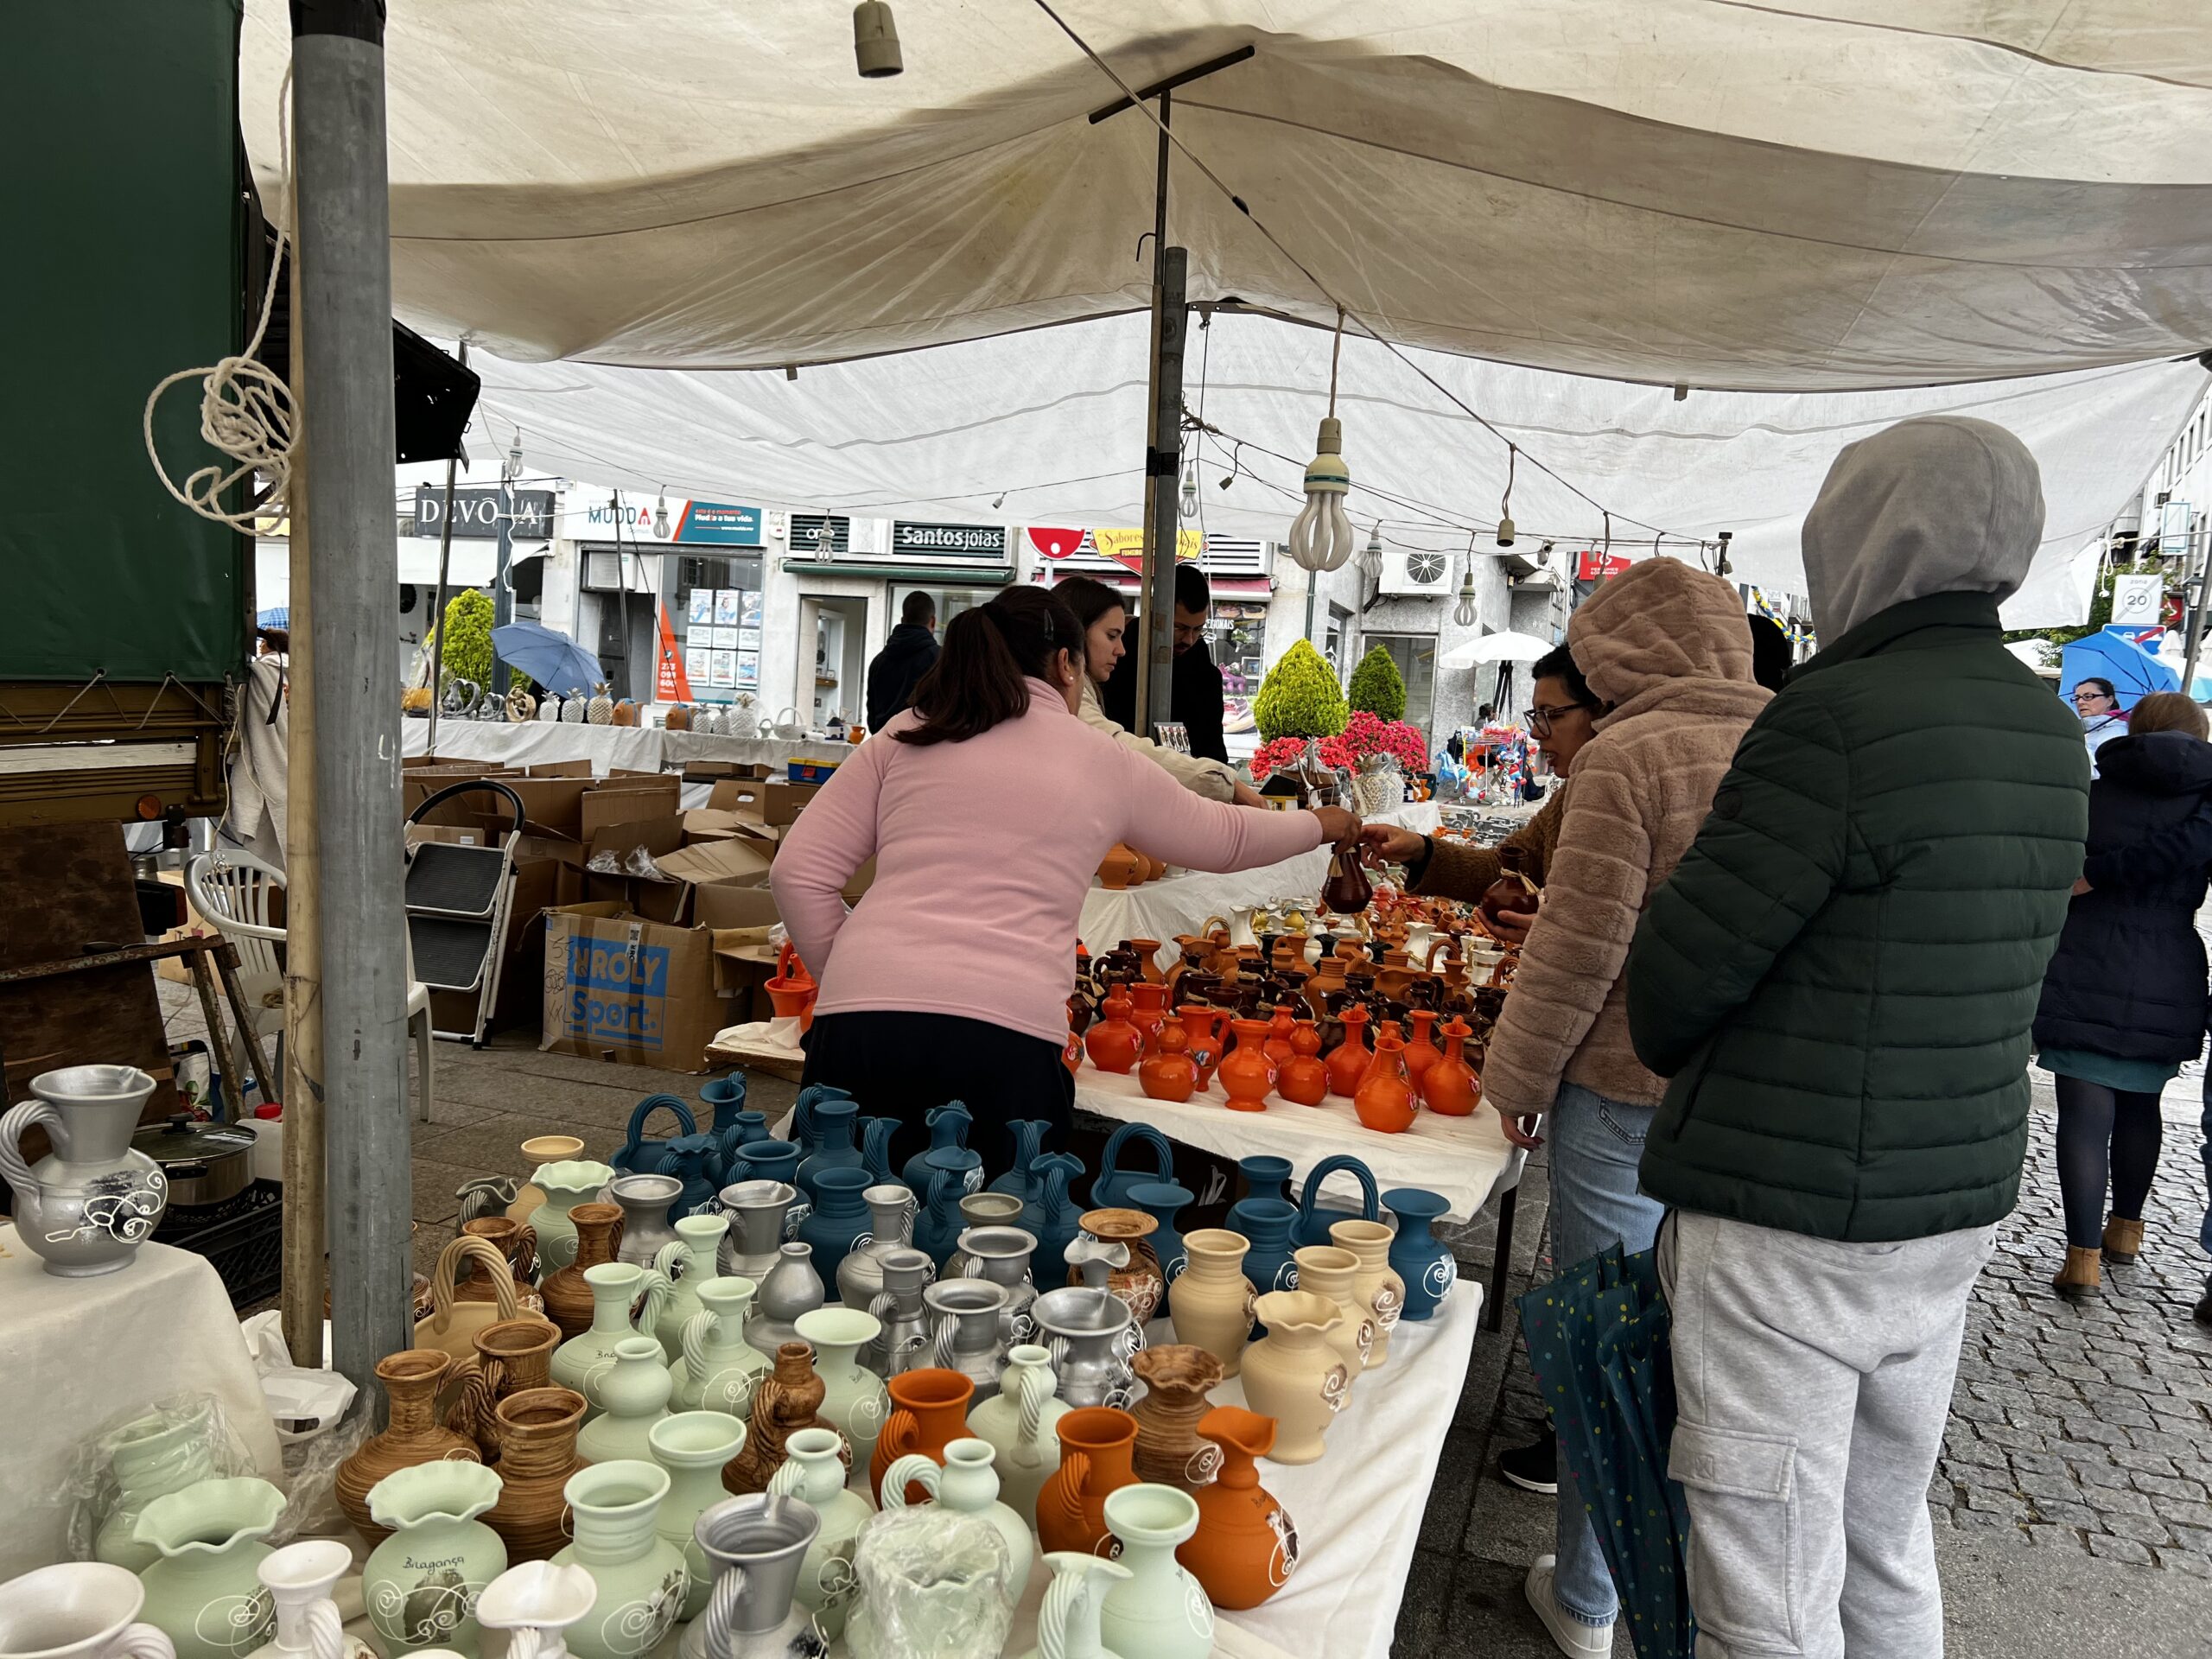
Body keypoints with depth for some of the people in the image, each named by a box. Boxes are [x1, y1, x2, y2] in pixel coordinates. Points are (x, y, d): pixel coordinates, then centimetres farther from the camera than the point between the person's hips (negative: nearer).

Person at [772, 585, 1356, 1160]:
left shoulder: (901, 738, 17)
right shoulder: (1104, 762, 15)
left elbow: (798, 872, 11)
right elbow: (1225, 838, 31)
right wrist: (1320, 825, 50)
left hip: (856, 1027, 2)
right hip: (1004, 1037, -2)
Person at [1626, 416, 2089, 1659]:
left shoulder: (1842, 716, -20)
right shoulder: (2049, 732, 7)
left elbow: (1682, 962, -18)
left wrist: (1675, 1057, 5)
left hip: (1787, 1226, -8)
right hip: (1957, 1210, 8)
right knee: (1887, 1552, 24)